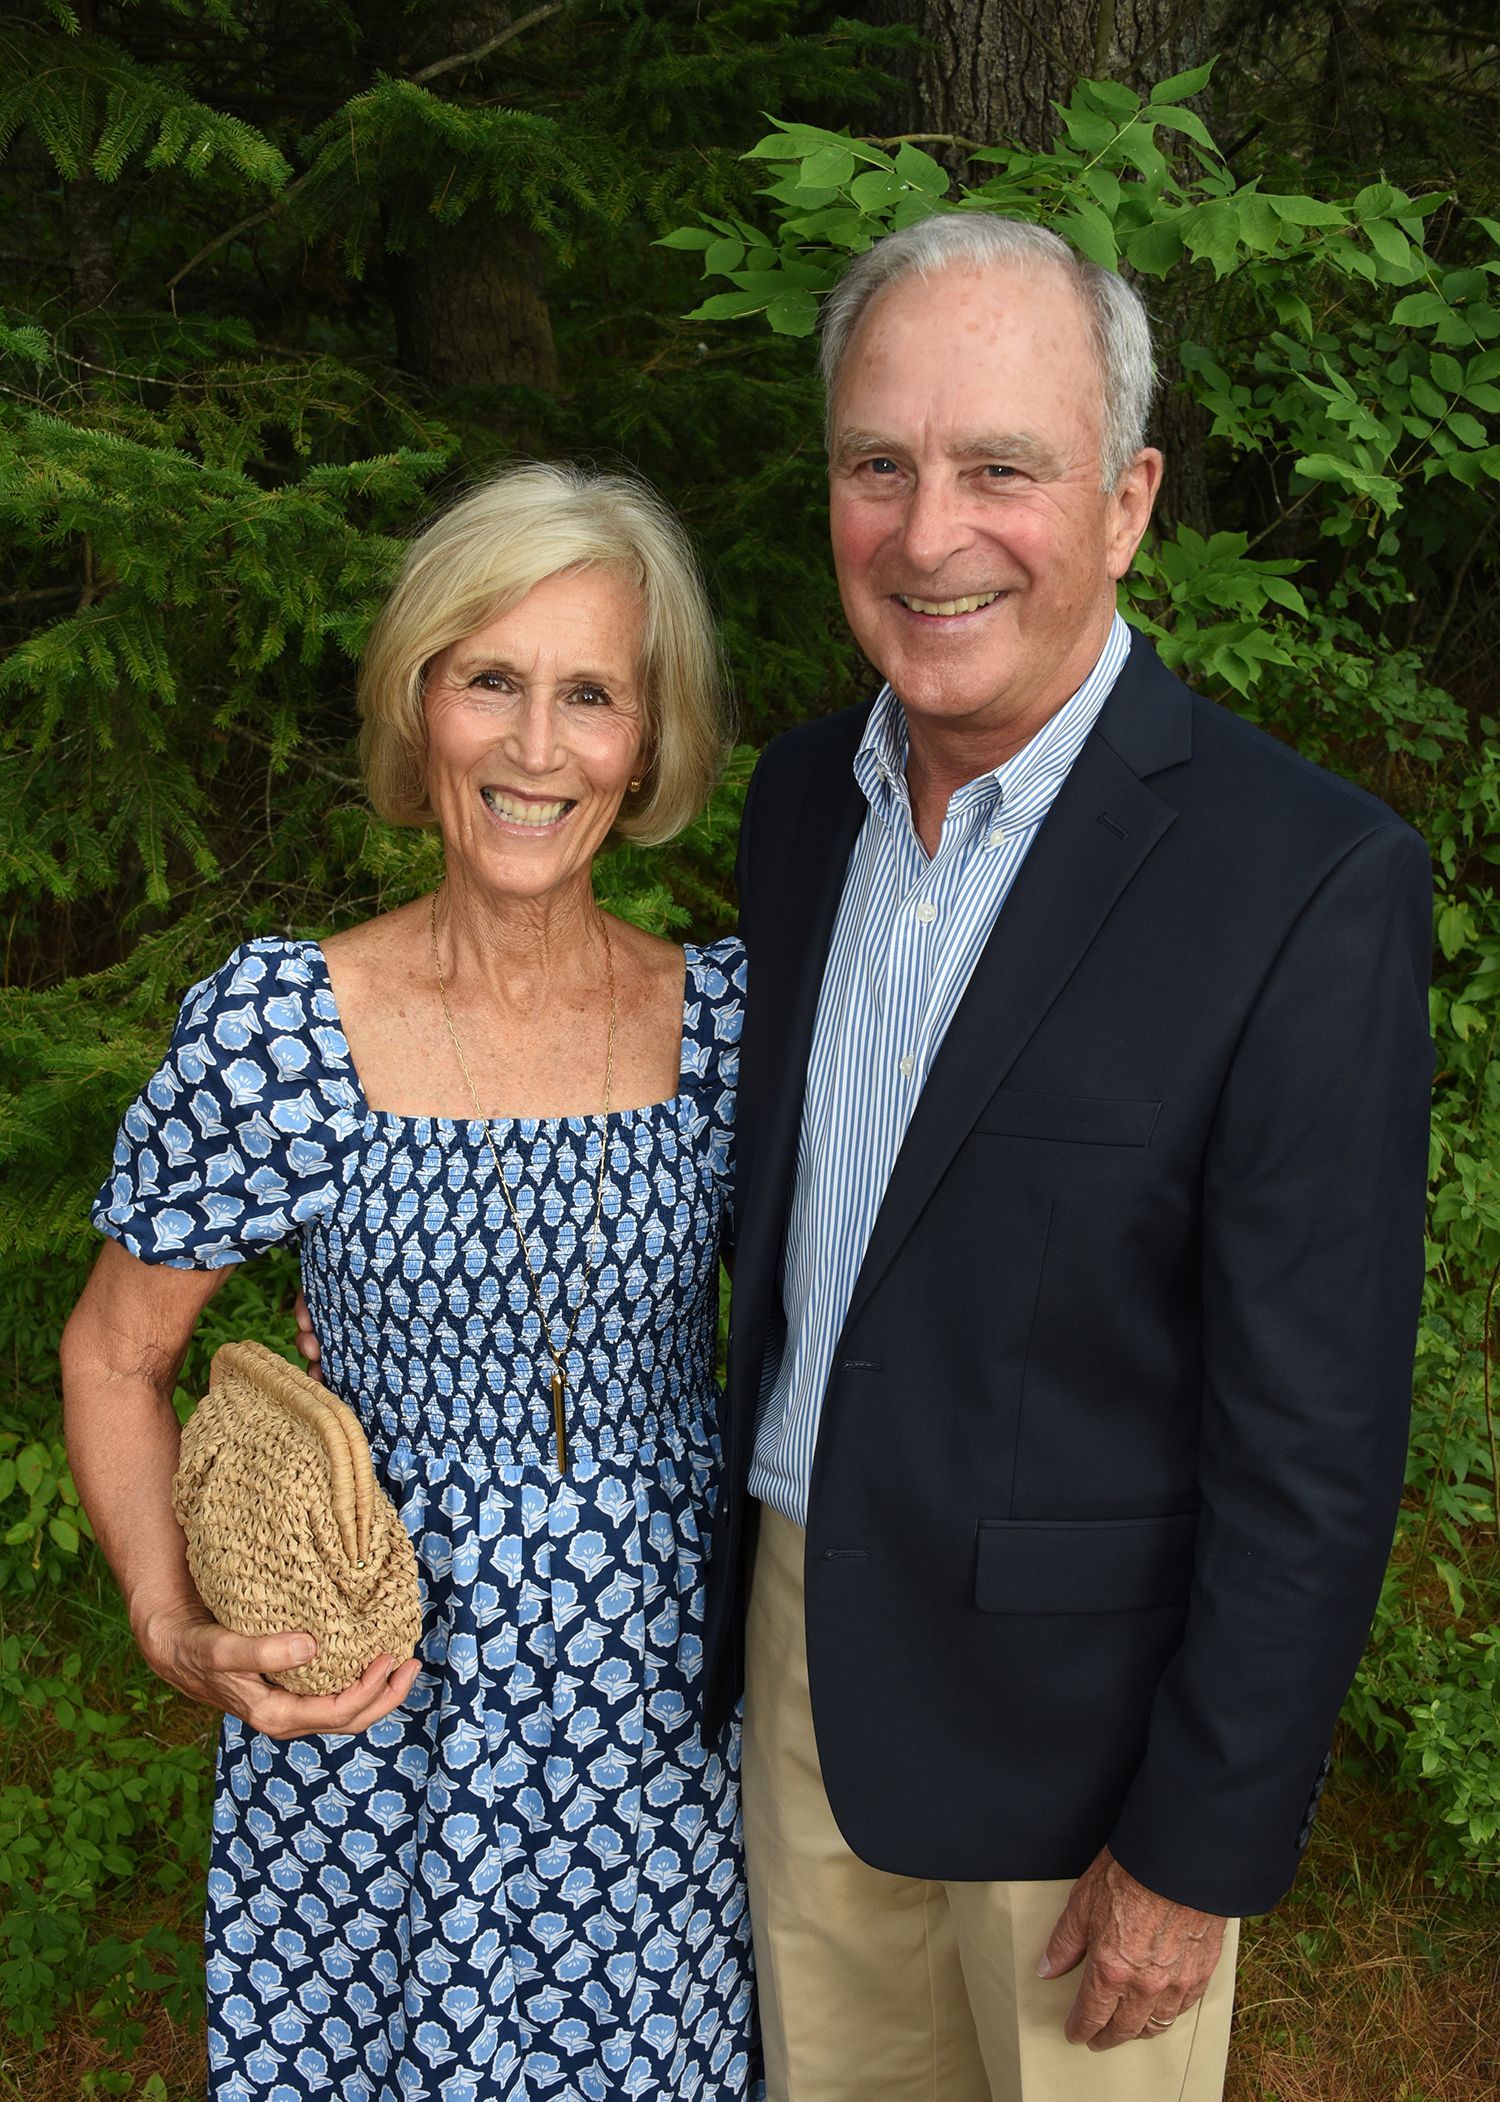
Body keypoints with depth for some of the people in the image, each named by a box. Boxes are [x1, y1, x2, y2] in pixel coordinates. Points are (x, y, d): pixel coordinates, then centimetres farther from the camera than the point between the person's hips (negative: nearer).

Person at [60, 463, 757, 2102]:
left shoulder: (726, 1015, -7)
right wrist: (174, 1630, -15)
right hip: (372, 1710, -1)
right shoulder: (276, 1026, -13)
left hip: (667, 1714, 2)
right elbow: (112, 1358, -2)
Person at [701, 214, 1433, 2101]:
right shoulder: (806, 795, -2)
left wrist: (1199, 1847, -13)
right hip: (799, 1626, 6)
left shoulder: (1307, 883, -23)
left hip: (1071, 1702, -5)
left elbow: (1315, 1438, -19)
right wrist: (753, 1555, 12)